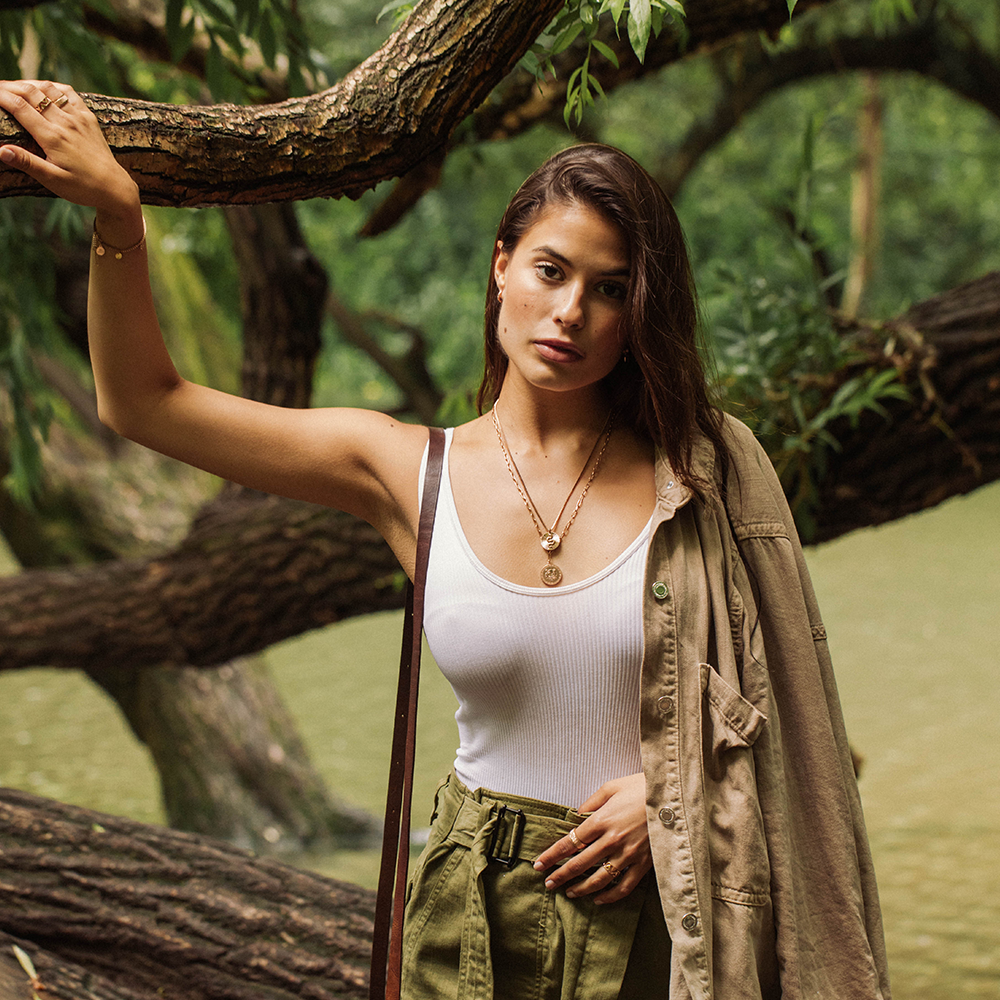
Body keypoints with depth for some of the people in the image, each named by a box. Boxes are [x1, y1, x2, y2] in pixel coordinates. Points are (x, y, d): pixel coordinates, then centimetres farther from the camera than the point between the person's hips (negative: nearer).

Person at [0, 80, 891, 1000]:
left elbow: (775, 680, 5)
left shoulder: (705, 469, -4)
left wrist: (672, 788, -11)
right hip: (485, 912, 1)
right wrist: (118, 211, -15)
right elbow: (143, 402, -3)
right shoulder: (408, 472, -3)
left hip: (662, 901, 0)